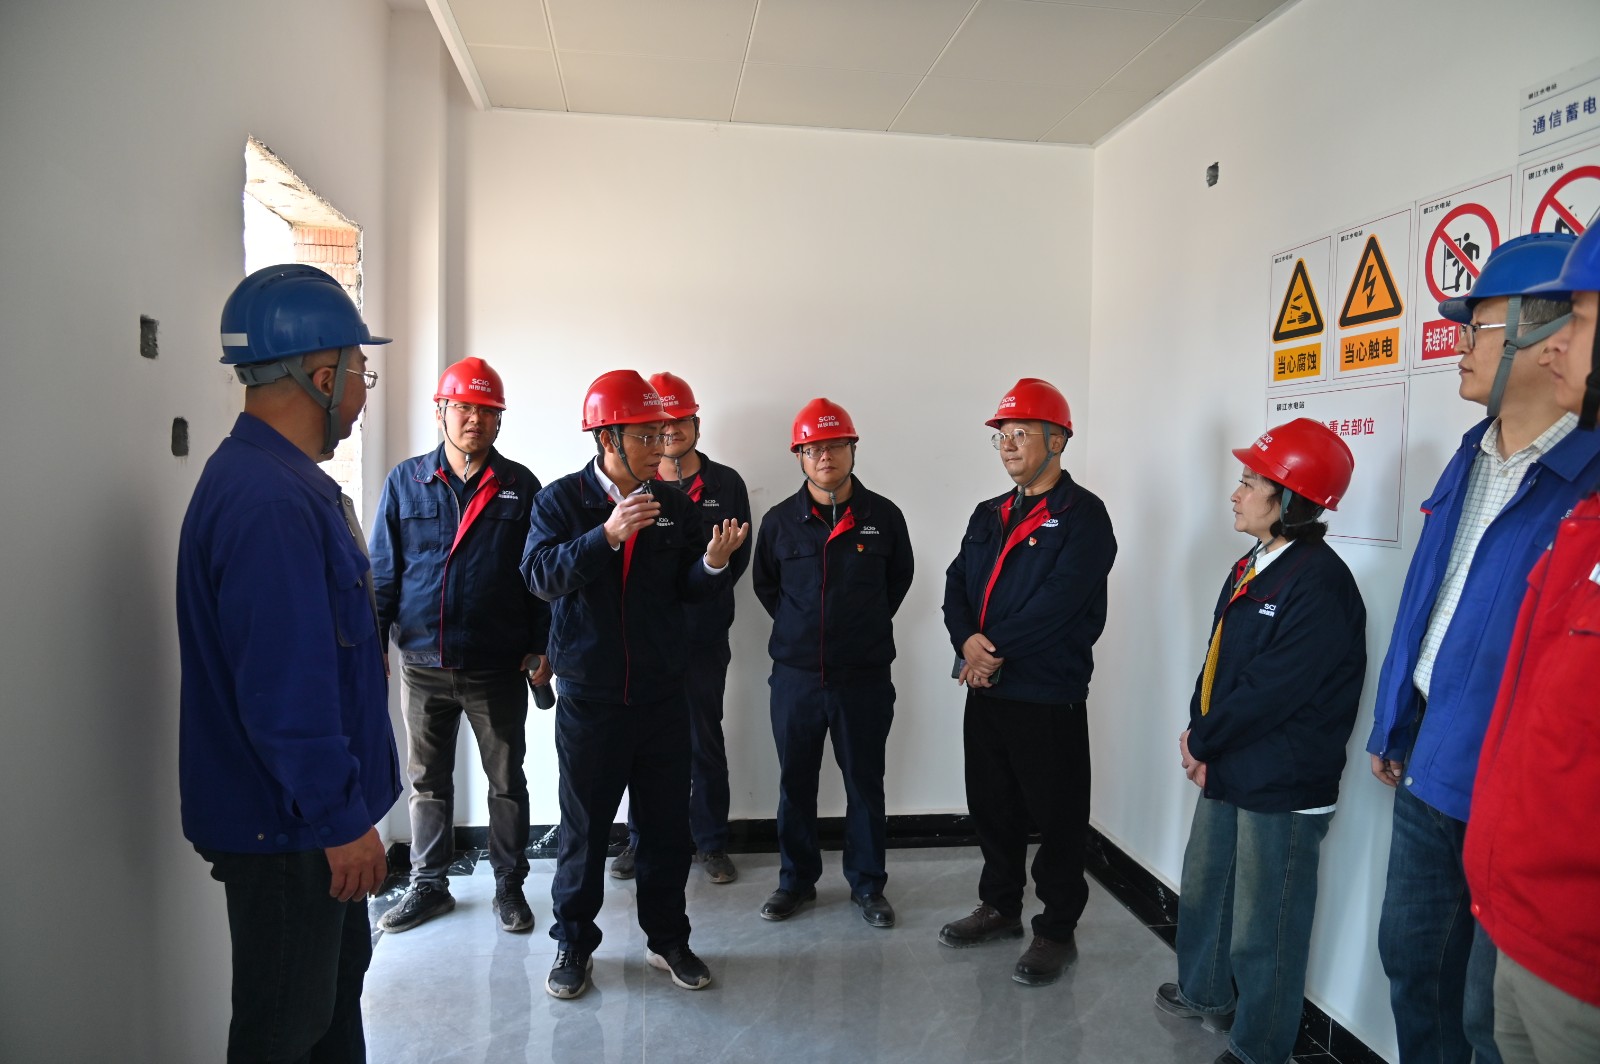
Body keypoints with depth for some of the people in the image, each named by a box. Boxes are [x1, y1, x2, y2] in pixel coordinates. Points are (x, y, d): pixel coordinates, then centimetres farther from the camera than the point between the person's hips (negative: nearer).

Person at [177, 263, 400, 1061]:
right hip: (286, 827, -10)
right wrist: (342, 819, -20)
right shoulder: (269, 501, -26)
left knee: (337, 984, 24)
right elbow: (286, 690, -29)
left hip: (315, 816, 10)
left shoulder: (282, 478, 8)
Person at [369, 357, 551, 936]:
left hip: (499, 666, -1)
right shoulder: (405, 481, 3)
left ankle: (509, 887, 25)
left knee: (507, 781, 10)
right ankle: (429, 884, 31)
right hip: (424, 664, 1)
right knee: (427, 781, 14)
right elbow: (383, 570, 5)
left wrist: (541, 647, -3)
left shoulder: (519, 486, 1)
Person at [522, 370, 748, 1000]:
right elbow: (541, 575, -18)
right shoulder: (562, 500, -4)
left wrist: (713, 564, -17)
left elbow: (689, 591, 4)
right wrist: (607, 535, -30)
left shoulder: (675, 506, 5)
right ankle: (573, 945, 29)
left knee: (667, 825, 12)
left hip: (662, 696, 3)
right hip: (589, 697, -3)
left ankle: (667, 939, 30)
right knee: (584, 828, 10)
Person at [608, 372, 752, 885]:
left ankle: (710, 842, 21)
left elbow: (739, 555, 4)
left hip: (703, 635, 0)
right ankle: (641, 840, 25)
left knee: (706, 742, 8)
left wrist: (703, 587, -8)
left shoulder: (725, 483, 5)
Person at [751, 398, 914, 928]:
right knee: (795, 782, 11)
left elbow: (899, 578, 13)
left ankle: (867, 883, 25)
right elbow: (764, 583, 15)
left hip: (865, 676, -1)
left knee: (865, 782, 9)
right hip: (795, 676, 1)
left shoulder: (883, 516, -2)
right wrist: (797, 627, 10)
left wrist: (868, 627, 11)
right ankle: (796, 879, 28)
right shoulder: (780, 520, 0)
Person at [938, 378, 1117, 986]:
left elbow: (1059, 600, -20)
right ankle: (1000, 907, 36)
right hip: (985, 689, 7)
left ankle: (1057, 930, 21)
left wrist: (996, 651, -18)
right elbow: (957, 586, 8)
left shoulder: (1082, 515, -9)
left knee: (1057, 819, 5)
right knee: (992, 806, 18)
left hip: (1049, 694, -7)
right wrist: (967, 640, -12)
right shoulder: (989, 516, 14)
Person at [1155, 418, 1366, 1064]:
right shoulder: (1252, 567, 8)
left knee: (1263, 923, 6)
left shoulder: (1320, 584, -22)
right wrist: (1200, 734, 0)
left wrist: (1203, 742, -11)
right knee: (1203, 886, 24)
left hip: (1282, 786, -9)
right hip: (1228, 768, 10)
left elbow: (1270, 691, -23)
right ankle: (1206, 993, 47)